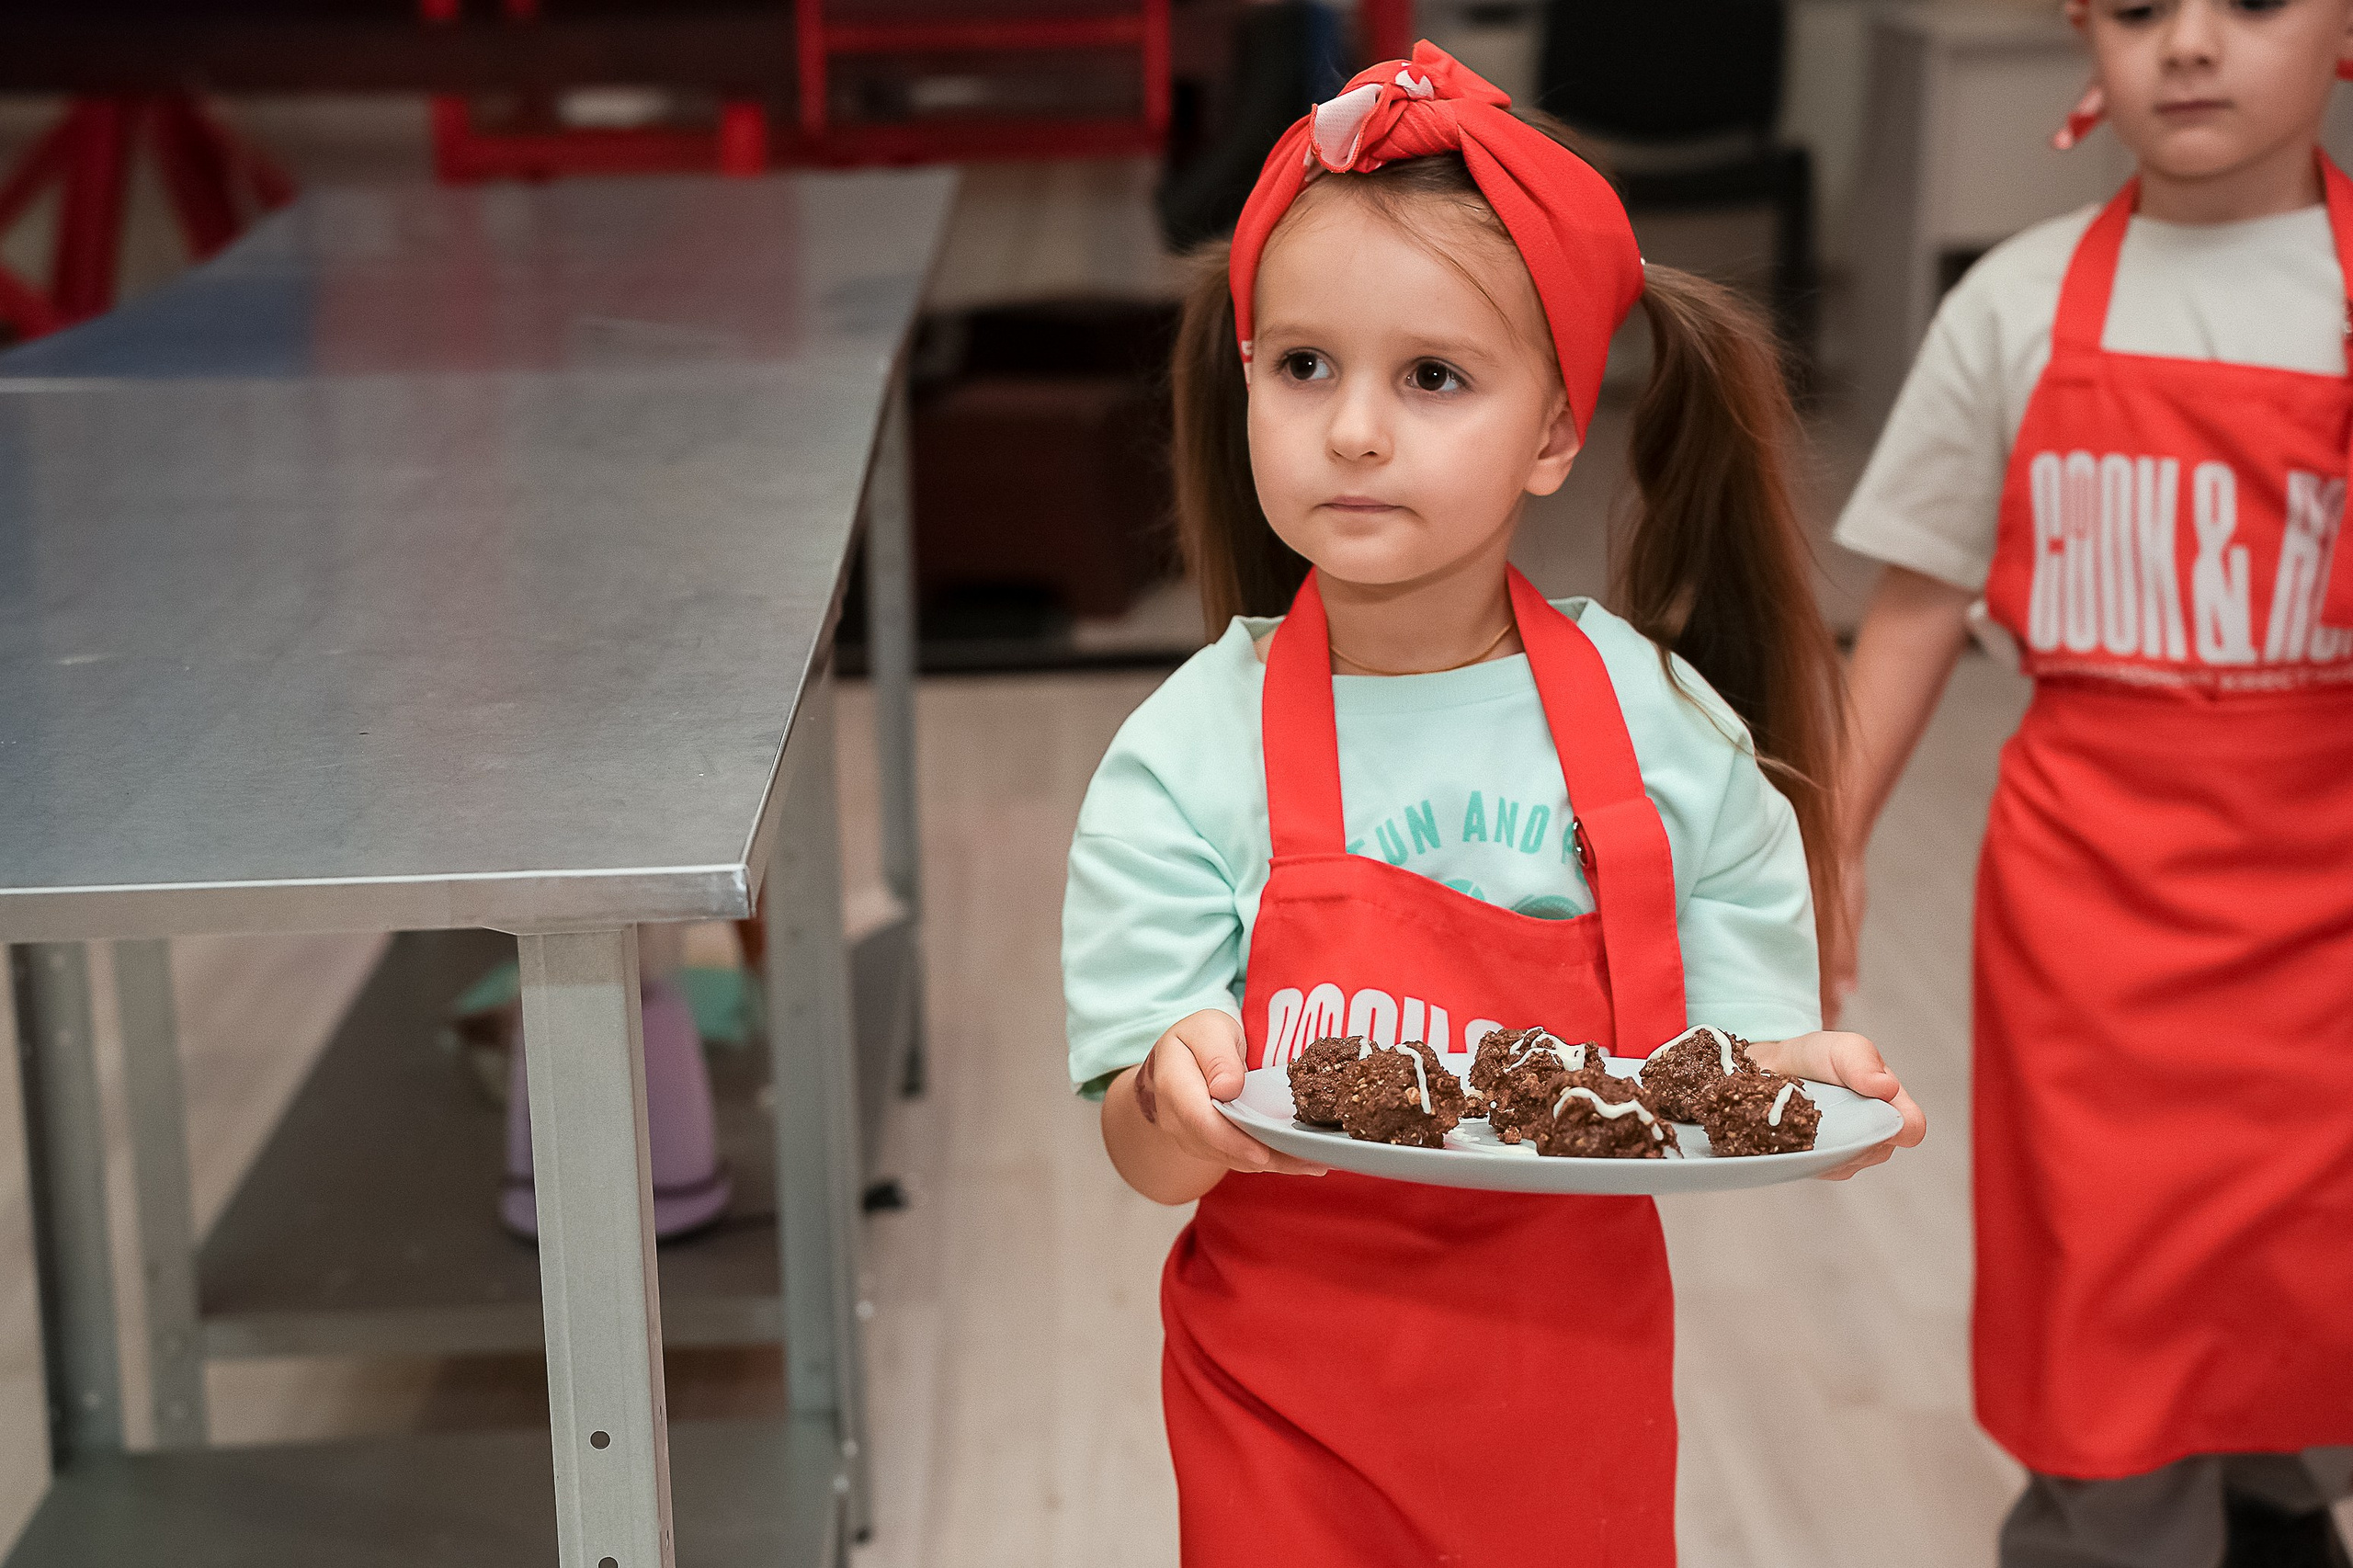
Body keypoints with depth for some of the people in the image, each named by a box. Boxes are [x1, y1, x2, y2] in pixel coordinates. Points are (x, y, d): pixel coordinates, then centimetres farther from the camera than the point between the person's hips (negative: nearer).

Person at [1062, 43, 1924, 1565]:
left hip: (1572, 1380, 2)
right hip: (1290, 1396, -1)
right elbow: (1147, 1156, -13)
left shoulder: (1664, 727, -8)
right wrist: (1179, 1101, -35)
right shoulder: (1187, 757, -12)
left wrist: (1796, 1081, -25)